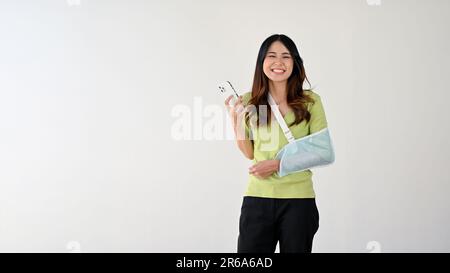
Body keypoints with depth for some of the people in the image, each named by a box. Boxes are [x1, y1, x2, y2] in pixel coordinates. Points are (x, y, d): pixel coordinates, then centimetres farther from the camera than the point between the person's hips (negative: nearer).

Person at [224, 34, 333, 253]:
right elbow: (249, 153, 8)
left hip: (298, 198, -1)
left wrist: (278, 163, -11)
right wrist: (235, 119, -6)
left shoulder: (310, 101, -2)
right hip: (258, 196, 1)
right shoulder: (249, 102, 3)